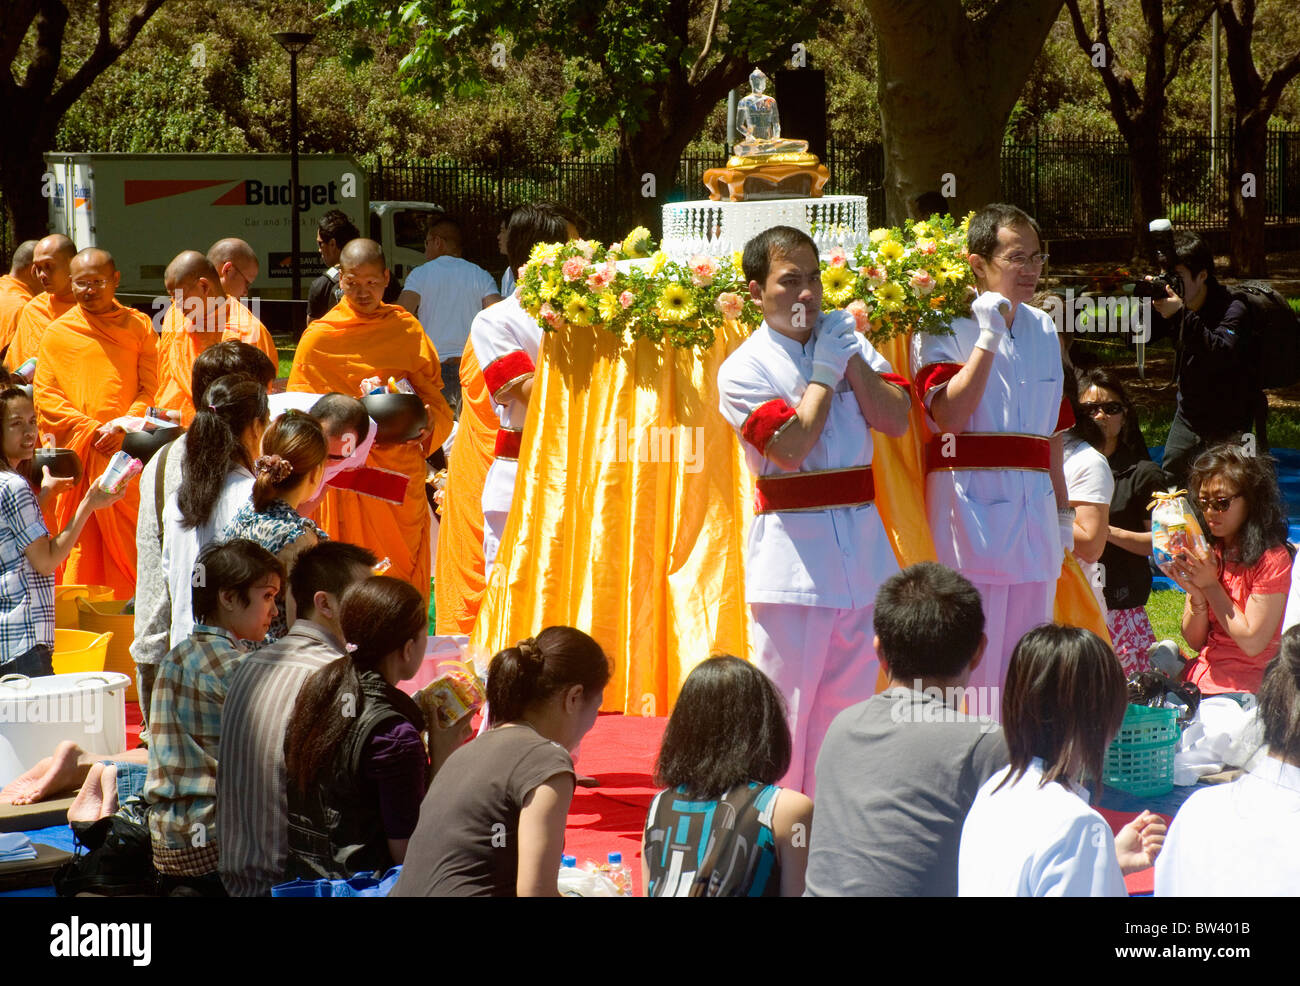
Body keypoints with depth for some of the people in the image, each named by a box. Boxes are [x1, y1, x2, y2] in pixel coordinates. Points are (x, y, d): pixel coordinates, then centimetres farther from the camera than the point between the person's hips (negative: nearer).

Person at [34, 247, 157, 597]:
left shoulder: (138, 326, 10)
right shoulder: (58, 332, 8)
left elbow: (151, 388, 5)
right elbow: (45, 396, 3)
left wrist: (123, 426, -11)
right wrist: (89, 429, -9)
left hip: (127, 450, 1)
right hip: (76, 452, 0)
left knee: (127, 539, -3)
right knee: (81, 541, -3)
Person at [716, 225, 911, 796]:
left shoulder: (848, 343, 11)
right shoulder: (745, 368, -6)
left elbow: (896, 419, 3)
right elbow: (790, 447, -16)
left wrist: (853, 361, -6)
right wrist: (825, 373, -9)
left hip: (860, 544, 6)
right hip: (793, 554, -6)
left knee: (849, 695, 11)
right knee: (785, 698, -4)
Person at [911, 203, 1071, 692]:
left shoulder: (1043, 330, 15)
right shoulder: (944, 327, -5)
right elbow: (950, 414, -20)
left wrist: (1062, 512, 20)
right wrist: (989, 336, -17)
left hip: (1034, 505, 7)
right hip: (972, 509, -7)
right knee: (974, 663, -7)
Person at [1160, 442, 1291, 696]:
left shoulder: (1272, 559, -9)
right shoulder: (1207, 553, 11)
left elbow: (1252, 643, -13)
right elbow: (1195, 641, 12)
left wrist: (1210, 585, -10)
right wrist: (1196, 594, -7)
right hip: (1199, 680, 6)